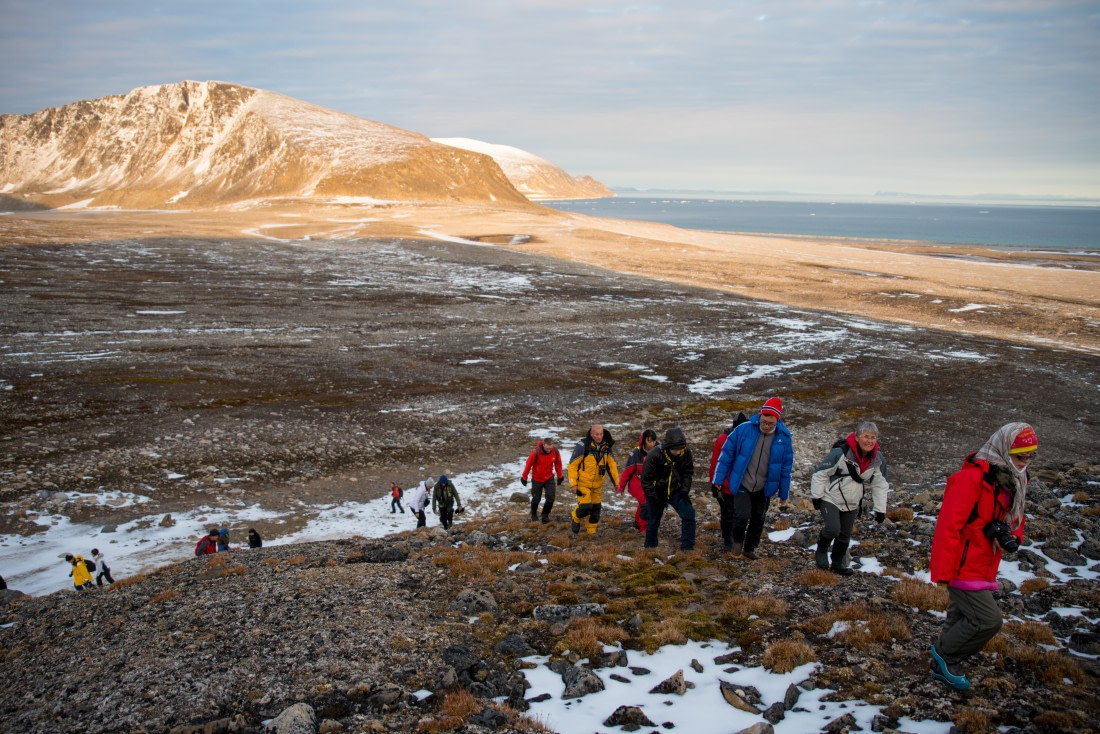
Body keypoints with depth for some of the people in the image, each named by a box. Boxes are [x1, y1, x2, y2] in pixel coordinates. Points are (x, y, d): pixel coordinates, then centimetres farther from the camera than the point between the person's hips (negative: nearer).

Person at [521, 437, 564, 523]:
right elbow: (528, 464, -14)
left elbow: (558, 464, 0)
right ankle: (534, 514, 36)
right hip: (537, 479, -2)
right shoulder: (536, 452, -26)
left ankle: (545, 515, 14)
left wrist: (560, 476, 9)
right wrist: (524, 477, -5)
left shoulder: (556, 451, -17)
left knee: (551, 497, -6)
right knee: (536, 498, 8)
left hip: (549, 478, 2)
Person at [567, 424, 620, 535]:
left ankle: (591, 531, 26)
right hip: (583, 483, -5)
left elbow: (612, 465, 8)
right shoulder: (582, 446, -19)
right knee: (585, 506, -13)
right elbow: (572, 464, -15)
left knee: (596, 507, 10)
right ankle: (576, 517, 20)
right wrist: (573, 483, -17)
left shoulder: (606, 447, -2)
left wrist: (616, 482, 5)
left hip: (597, 484, 5)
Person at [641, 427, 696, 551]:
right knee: (653, 521, 11)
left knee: (689, 515, -12)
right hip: (657, 493, -3)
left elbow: (688, 473, 3)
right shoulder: (654, 456, -27)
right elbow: (646, 480, -18)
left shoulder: (686, 453, -15)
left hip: (676, 491, 3)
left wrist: (685, 490, -9)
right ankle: (649, 547, 33)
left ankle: (687, 548, -3)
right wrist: (654, 499, -17)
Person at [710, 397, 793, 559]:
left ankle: (749, 549, 35)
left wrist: (783, 492, 6)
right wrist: (718, 479, -3)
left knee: (758, 519, 13)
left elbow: (786, 467, 1)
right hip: (742, 485, -2)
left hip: (764, 489, 3)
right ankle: (737, 540, 16)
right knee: (742, 515, -15)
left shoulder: (784, 438, -9)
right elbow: (727, 454, -6)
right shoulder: (744, 430, -15)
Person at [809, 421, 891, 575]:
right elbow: (820, 473, -16)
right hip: (830, 499, -5)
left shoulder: (878, 460, -8)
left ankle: (838, 563, 35)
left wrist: (880, 509, 2)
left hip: (851, 504, 5)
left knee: (845, 535, 14)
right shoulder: (841, 452, -26)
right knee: (833, 529, -20)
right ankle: (821, 551, 9)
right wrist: (816, 496, -12)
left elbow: (880, 485, 4)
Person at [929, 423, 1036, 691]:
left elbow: (1015, 518, 21)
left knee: (961, 619, 18)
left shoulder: (1013, 482, 7)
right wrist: (943, 573, -25)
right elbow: (948, 525, -25)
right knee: (989, 620, -12)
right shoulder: (972, 478, -23)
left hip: (983, 568, 9)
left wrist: (1012, 536, -5)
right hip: (963, 567, -9)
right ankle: (946, 654, 9)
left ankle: (943, 667, 35)